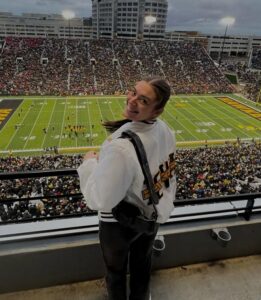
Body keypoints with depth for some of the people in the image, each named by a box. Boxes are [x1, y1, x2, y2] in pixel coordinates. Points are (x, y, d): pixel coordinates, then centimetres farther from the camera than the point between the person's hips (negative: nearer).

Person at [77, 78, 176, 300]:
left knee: (116, 270, 25)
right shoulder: (165, 130, -12)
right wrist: (163, 204, 20)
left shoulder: (121, 147, -40)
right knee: (142, 263, 32)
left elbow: (101, 200, -31)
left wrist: (90, 163, -16)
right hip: (153, 214, 7)